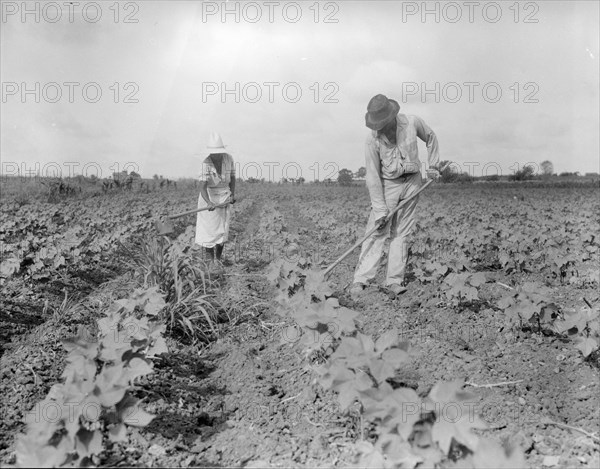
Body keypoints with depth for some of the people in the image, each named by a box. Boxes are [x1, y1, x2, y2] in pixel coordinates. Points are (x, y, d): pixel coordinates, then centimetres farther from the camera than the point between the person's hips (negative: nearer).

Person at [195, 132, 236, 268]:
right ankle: (210, 260, 9)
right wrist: (209, 203, -45)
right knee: (208, 229, -2)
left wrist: (233, 194, -5)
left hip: (224, 197, 4)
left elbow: (232, 177, 8)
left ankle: (218, 258, 16)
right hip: (209, 198, -3)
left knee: (222, 229, 3)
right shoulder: (206, 164, -21)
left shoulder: (228, 158, -7)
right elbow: (202, 187, -29)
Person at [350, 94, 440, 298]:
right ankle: (360, 280, -12)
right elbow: (373, 176, -15)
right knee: (376, 232, -10)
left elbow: (431, 138, 12)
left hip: (412, 182, 2)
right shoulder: (372, 139, -16)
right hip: (387, 184, -2)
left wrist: (433, 165, 8)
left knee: (401, 233, 0)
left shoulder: (413, 122, -10)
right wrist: (380, 209, -17)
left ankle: (394, 281, 1)